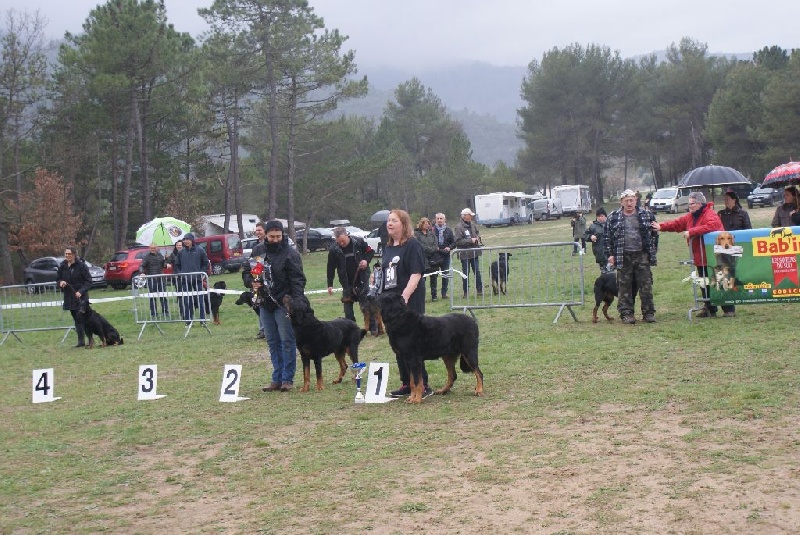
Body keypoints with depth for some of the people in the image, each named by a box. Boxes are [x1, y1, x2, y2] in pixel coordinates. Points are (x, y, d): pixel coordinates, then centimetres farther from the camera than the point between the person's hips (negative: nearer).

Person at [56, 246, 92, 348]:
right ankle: (81, 341, 12)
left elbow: (88, 281, -7)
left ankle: (81, 341, -9)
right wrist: (60, 283, -10)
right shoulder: (62, 266, 4)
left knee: (80, 317, -12)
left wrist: (81, 291, -20)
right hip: (69, 297, 5)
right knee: (76, 319, 8)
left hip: (81, 297, -5)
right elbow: (57, 279, 15)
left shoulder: (81, 265, -9)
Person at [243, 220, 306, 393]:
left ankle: (287, 379, 4)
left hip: (284, 304, -6)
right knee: (273, 342, 11)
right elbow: (246, 272, 15)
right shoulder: (258, 251, 6)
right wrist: (251, 282, -8)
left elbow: (298, 280, -14)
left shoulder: (290, 254, -10)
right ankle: (277, 379, 18)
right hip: (265, 304, 6)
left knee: (287, 341, -2)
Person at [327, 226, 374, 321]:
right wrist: (330, 285, -3)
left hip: (362, 280, -1)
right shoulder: (334, 250, -10)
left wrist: (366, 260, -16)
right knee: (347, 306, 1)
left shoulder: (359, 242, -12)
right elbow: (331, 268, -2)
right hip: (347, 283, 1)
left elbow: (371, 251, 4)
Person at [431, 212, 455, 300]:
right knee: (433, 276, -3)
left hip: (445, 255, 3)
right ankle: (433, 295, 2)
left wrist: (449, 247, -6)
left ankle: (444, 293, 17)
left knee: (445, 275, 7)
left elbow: (453, 242, 13)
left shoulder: (448, 231, 9)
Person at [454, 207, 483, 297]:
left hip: (474, 252, 6)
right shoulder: (459, 227, -14)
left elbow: (477, 232, 24)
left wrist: (478, 237, 2)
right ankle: (466, 292, 13)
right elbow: (458, 241, -19)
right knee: (466, 273, 4)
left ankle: (480, 290, 17)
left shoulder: (472, 224, 6)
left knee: (477, 272, 9)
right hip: (465, 254, -6)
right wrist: (471, 240, -18)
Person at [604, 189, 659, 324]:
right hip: (623, 257, -1)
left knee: (646, 286, 3)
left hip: (642, 256, 1)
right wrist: (610, 254, 1)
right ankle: (626, 314, 9)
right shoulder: (613, 218, 4)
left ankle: (648, 313, 11)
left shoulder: (646, 216, 6)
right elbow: (607, 237, 7)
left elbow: (654, 234, 13)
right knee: (625, 287, 2)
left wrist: (653, 251, 7)